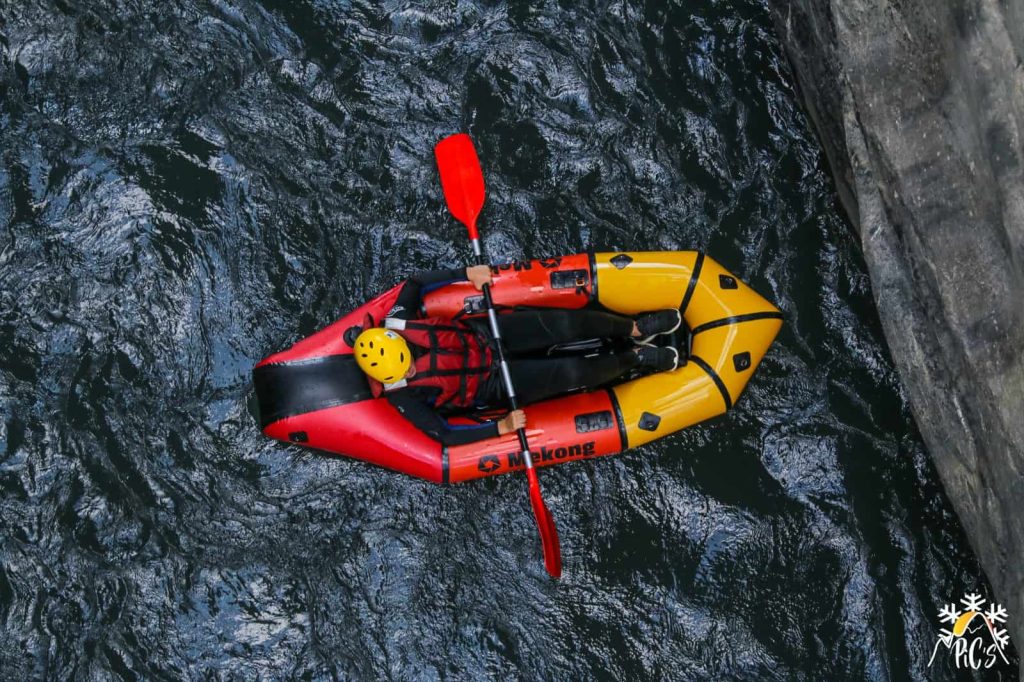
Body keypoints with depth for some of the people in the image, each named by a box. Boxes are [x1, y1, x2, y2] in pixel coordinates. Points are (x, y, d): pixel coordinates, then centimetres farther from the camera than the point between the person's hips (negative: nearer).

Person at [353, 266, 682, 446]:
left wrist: (467, 273, -11)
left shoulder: (394, 326, -16)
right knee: (571, 373, -19)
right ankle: (635, 359, 9)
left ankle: (636, 328, 7)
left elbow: (415, 283, -1)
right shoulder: (402, 398, -24)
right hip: (492, 385, -4)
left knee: (564, 324, -17)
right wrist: (500, 427, -29)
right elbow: (445, 435, -22)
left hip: (483, 335, 4)